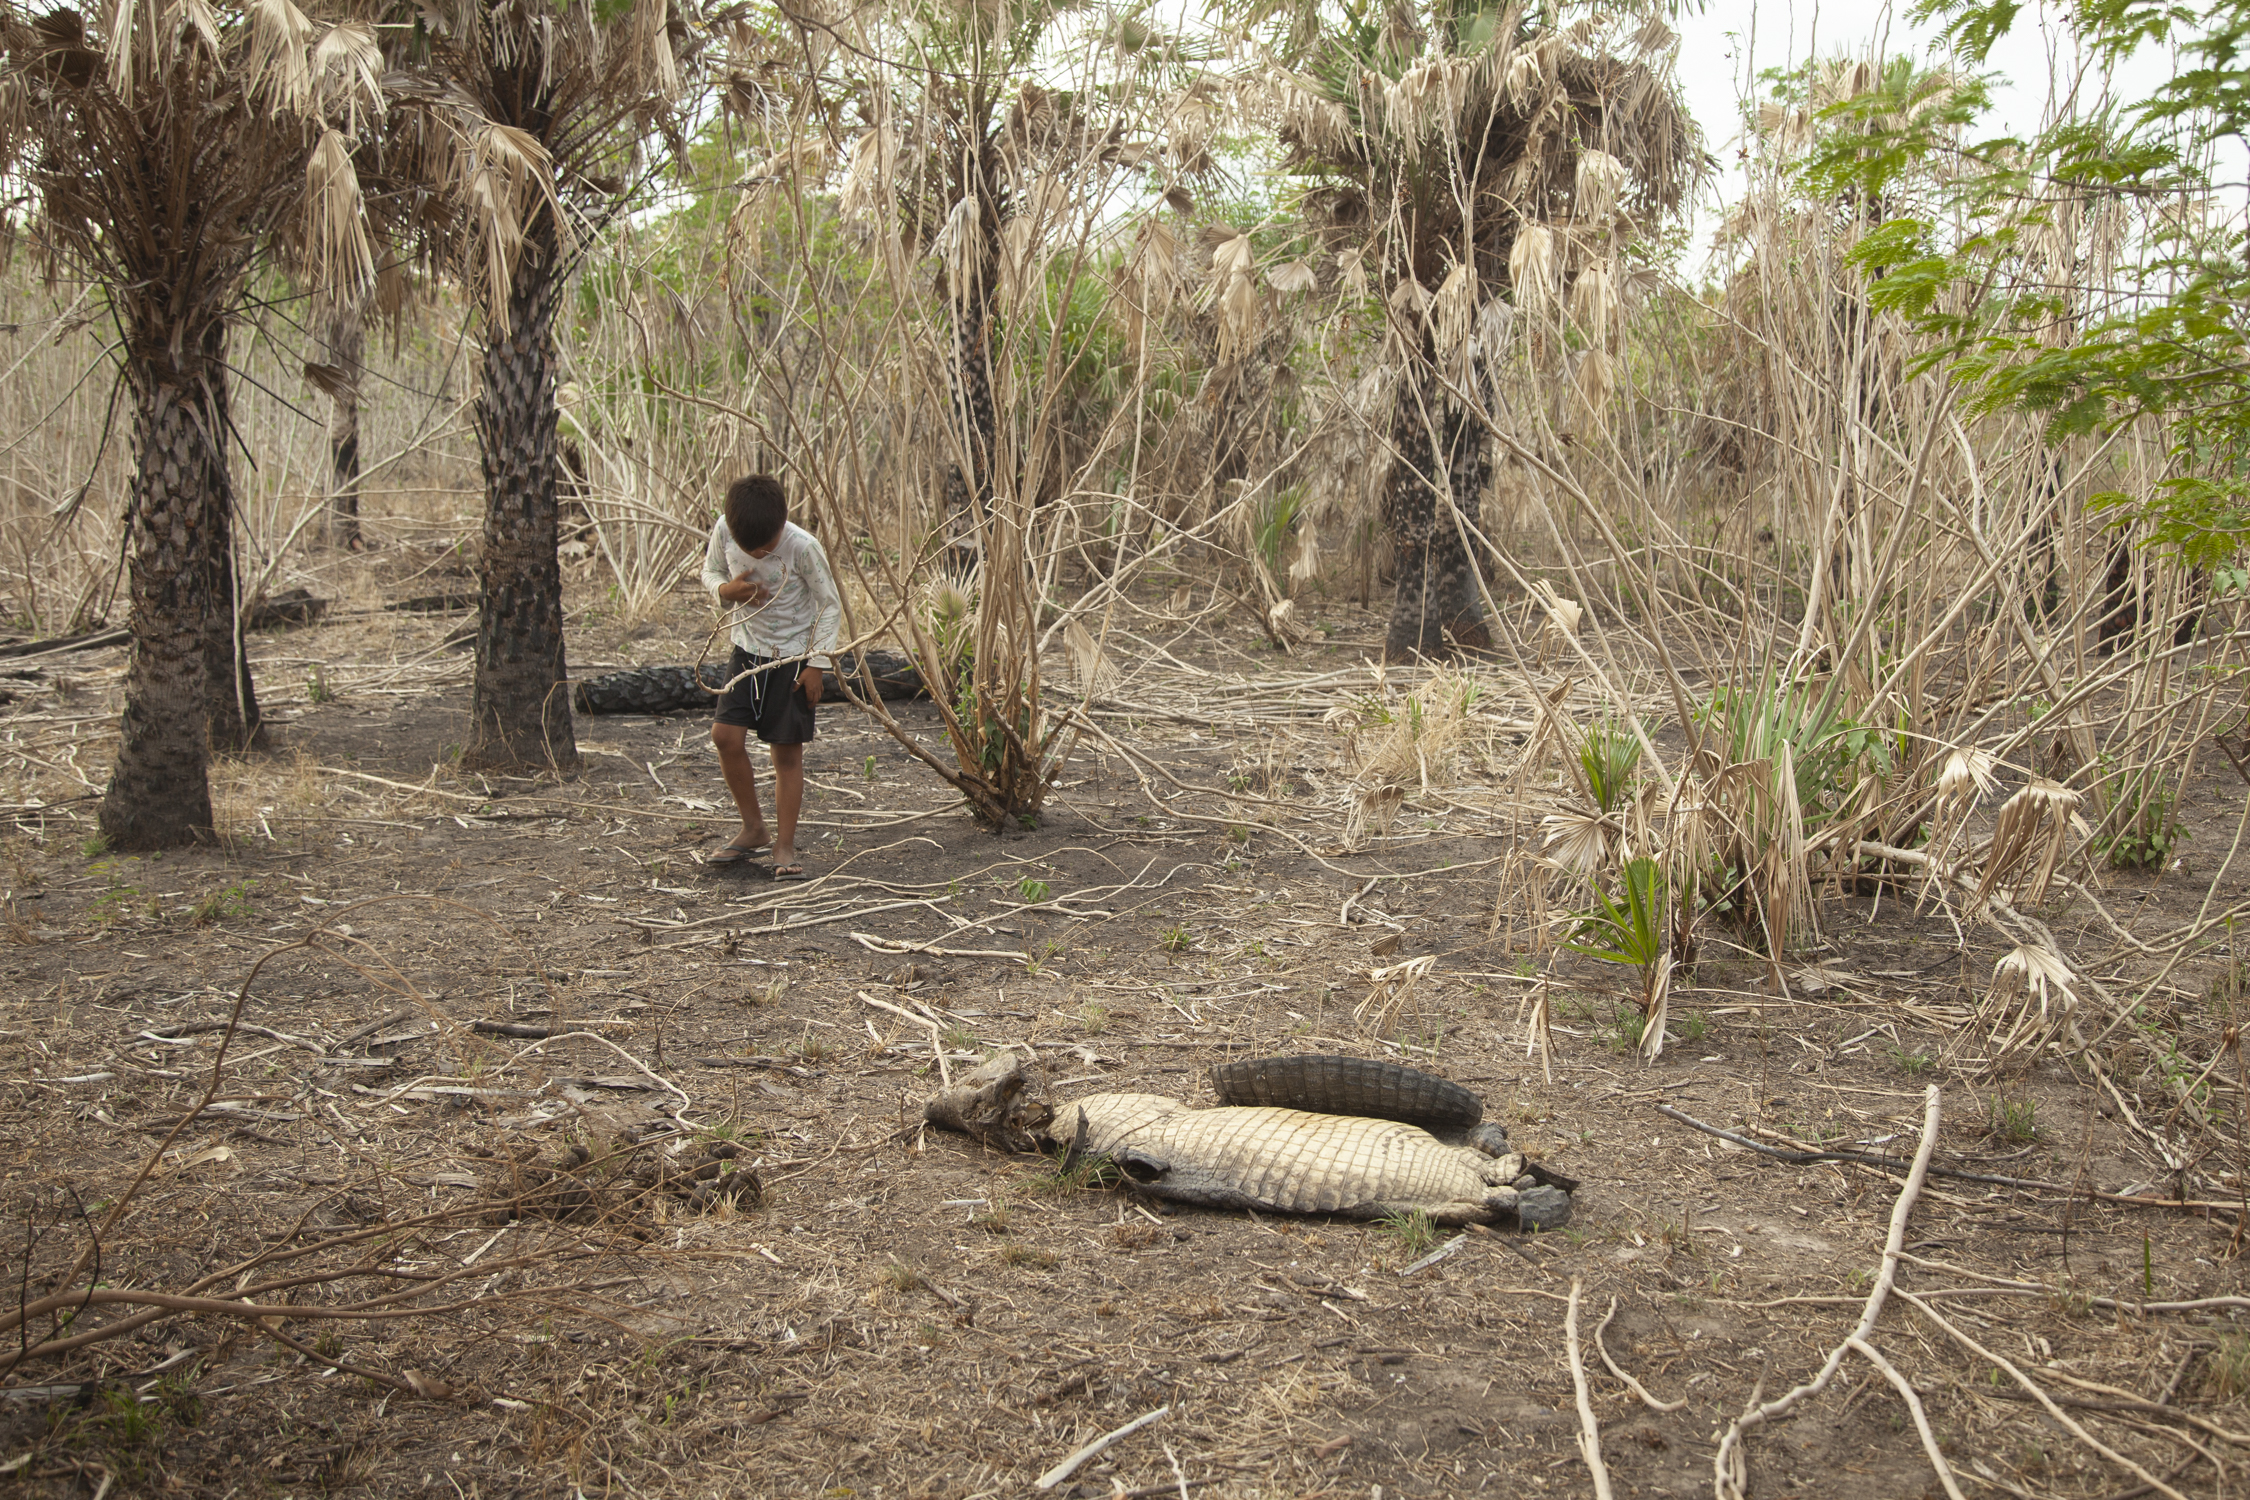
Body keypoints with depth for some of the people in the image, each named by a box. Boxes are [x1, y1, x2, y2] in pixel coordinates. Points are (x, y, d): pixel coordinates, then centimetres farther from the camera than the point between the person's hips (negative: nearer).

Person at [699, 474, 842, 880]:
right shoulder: (724, 531, -12)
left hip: (793, 656, -3)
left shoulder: (803, 547, -22)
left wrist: (816, 663, -12)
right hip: (748, 649, 4)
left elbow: (830, 606, -11)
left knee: (787, 750, -1)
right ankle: (752, 828, 9)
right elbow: (710, 571, 7)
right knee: (725, 733, -9)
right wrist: (726, 590, -17)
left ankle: (785, 845, 9)